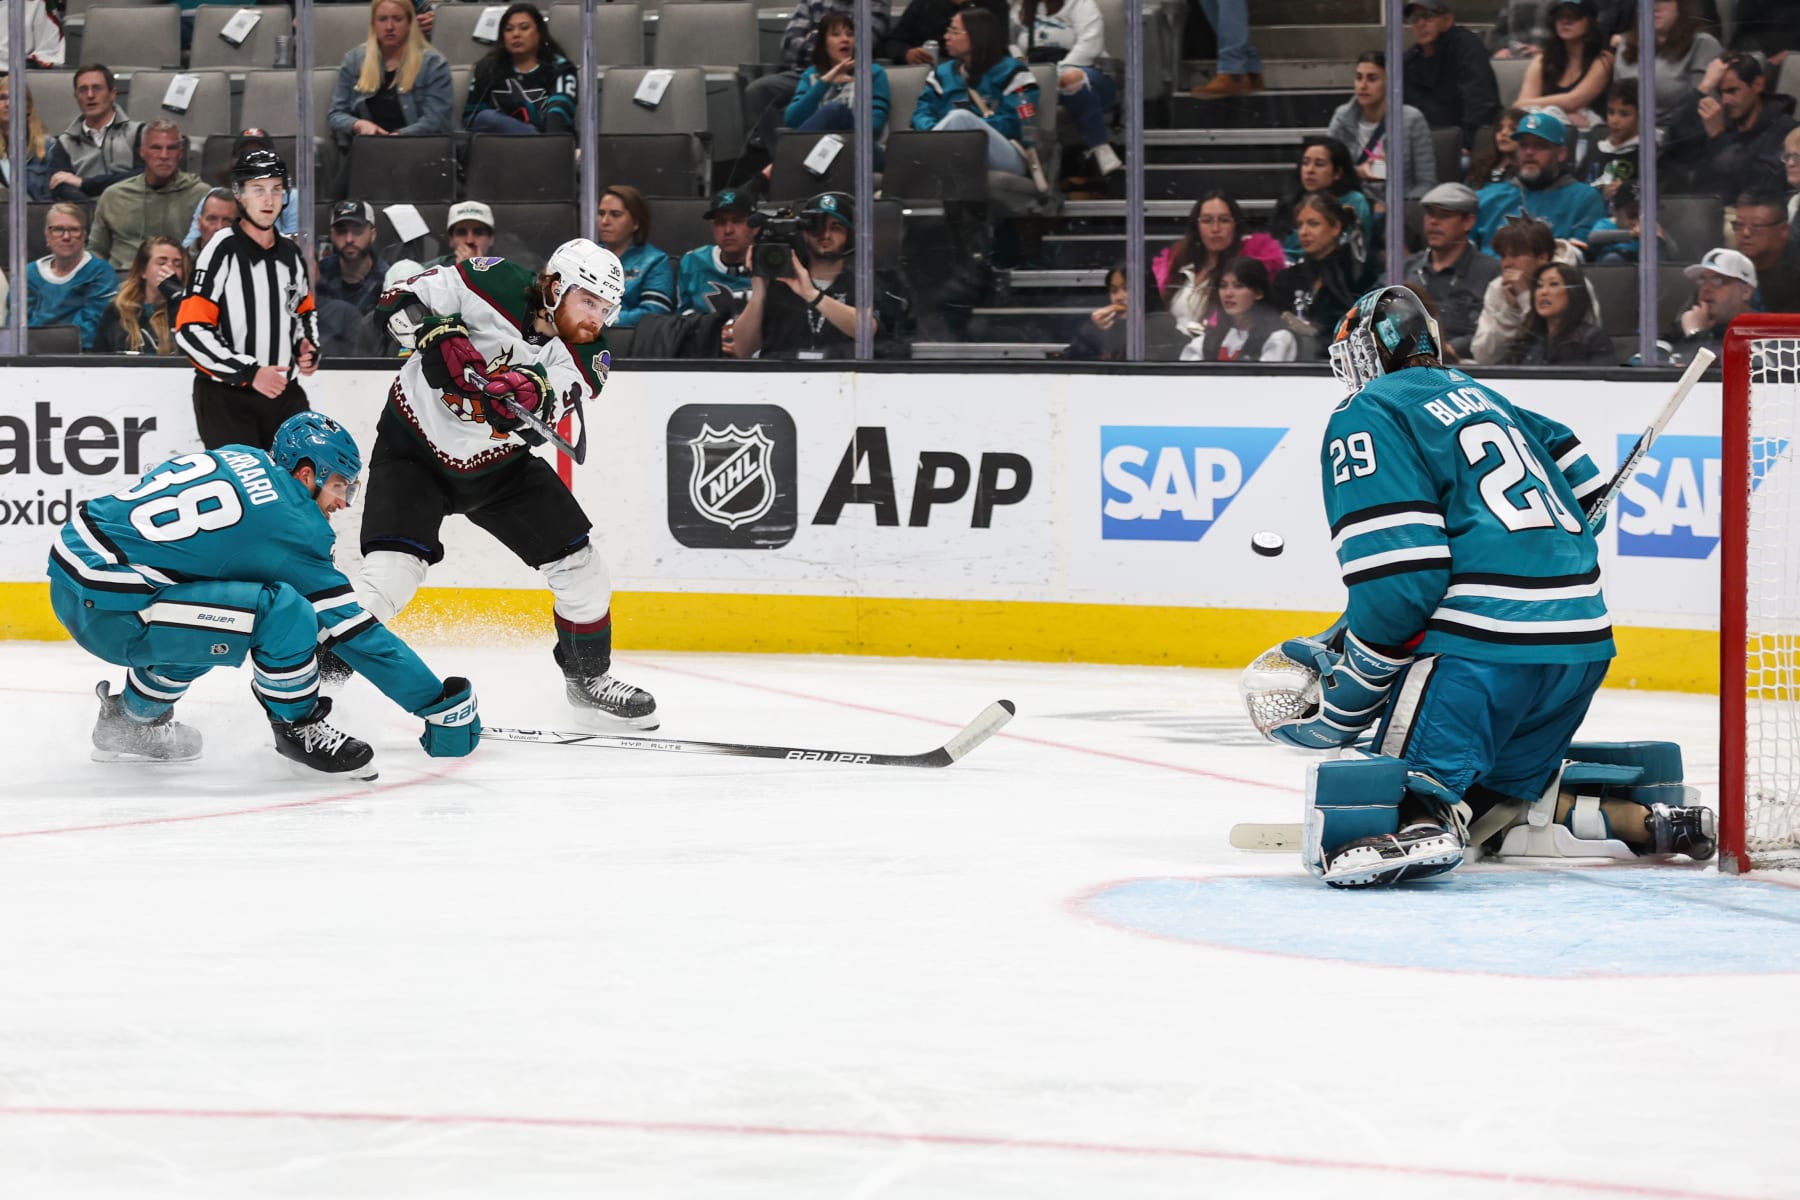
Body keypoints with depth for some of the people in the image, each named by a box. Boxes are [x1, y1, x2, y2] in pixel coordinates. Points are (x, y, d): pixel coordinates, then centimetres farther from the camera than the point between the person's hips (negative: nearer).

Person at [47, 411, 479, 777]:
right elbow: (354, 632, -6)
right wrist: (441, 706, 0)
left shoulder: (240, 457, 13)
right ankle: (297, 726, 7)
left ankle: (131, 718, 38)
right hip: (103, 608, -9)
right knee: (283, 613, -17)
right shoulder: (292, 527, -9)